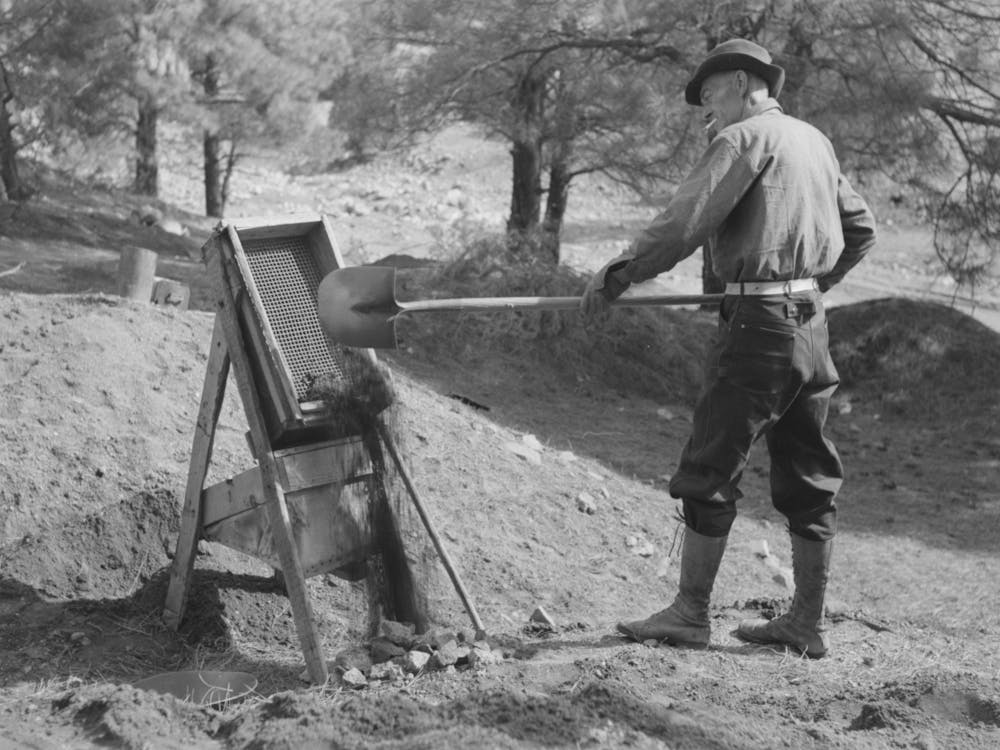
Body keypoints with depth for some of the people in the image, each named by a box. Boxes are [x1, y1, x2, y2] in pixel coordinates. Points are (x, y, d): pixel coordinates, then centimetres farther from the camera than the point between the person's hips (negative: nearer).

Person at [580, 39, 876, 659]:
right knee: (808, 477, 10)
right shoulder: (816, 141, 16)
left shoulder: (745, 137, -8)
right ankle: (808, 623, 15)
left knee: (711, 471, -1)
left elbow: (684, 223, -16)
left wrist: (616, 277, -11)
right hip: (812, 323, 8)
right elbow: (862, 229, 22)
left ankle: (691, 613, 4)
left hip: (759, 324, -8)